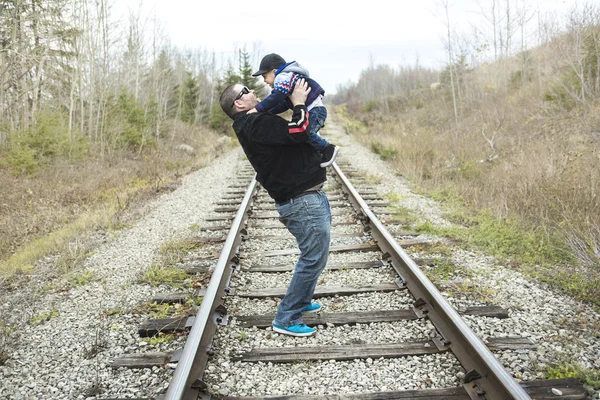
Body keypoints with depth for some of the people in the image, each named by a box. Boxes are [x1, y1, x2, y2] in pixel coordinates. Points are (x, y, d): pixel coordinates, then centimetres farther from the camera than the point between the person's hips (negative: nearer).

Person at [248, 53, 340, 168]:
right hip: (309, 112, 12)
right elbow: (283, 104, 22)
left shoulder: (283, 77, -12)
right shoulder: (286, 77, 23)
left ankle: (328, 149, -17)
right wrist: (268, 112, 12)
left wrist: (258, 109, -24)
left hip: (315, 110, -12)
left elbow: (276, 97, -27)